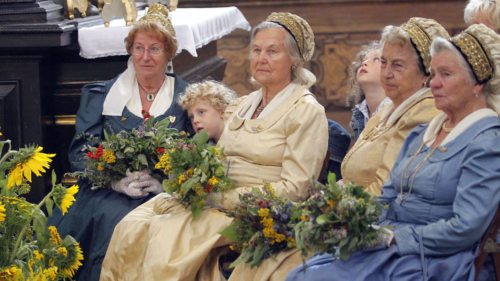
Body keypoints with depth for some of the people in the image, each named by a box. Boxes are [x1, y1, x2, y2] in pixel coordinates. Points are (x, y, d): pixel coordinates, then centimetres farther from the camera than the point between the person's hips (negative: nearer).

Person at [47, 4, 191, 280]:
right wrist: (116, 180, -13)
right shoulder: (100, 95, 14)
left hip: (166, 194, 0)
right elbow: (80, 151, 5)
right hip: (108, 193, 1)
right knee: (115, 220, -33)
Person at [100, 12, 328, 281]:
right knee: (131, 228, -15)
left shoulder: (307, 111, -5)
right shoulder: (244, 105, 18)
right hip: (219, 202, 7)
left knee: (166, 236, -28)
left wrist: (223, 197, -17)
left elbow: (294, 188, -12)